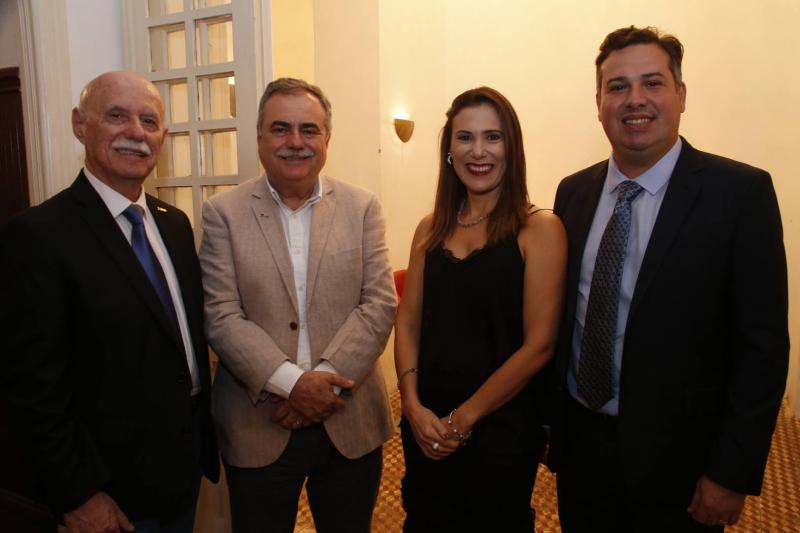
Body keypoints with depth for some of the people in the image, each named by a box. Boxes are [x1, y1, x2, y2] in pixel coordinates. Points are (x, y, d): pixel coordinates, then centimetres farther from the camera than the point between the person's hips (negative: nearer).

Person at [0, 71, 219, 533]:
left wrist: (203, 433, 9)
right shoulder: (38, 235, -18)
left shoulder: (175, 223, 3)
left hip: (187, 459, 6)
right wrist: (79, 496, -15)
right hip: (115, 487, -6)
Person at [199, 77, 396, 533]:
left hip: (351, 423, 1)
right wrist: (290, 382, -17)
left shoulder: (362, 208, 1)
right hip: (258, 426, -1)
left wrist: (324, 378, -15)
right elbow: (221, 316, -8)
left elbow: (380, 304, -5)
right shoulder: (224, 213, -2)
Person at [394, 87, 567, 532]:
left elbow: (539, 344, -14)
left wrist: (463, 419, -11)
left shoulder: (539, 228, -10)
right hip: (426, 428, 5)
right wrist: (414, 405, -9)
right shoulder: (431, 229, 4)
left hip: (500, 430, -4)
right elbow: (408, 323, 4)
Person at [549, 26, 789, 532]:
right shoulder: (573, 192, 1)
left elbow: (763, 342, -11)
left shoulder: (741, 191, -11)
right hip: (579, 444, 4)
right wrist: (549, 419, 6)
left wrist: (733, 472, -12)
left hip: (676, 457, -3)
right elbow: (562, 314, 6)